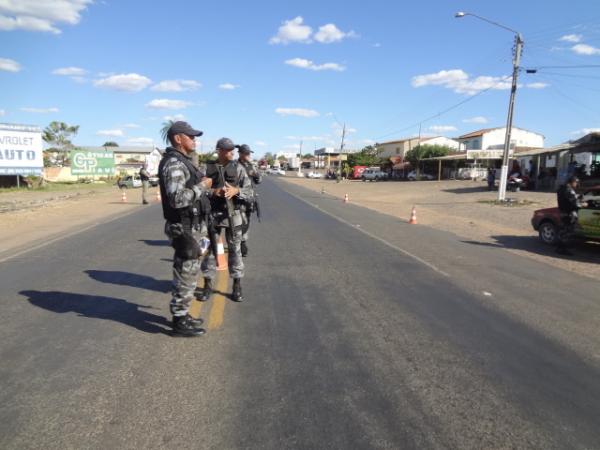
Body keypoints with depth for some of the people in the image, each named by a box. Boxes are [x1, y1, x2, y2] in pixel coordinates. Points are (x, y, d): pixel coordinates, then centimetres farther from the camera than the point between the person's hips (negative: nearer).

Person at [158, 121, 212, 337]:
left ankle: (183, 315, 29)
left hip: (191, 227, 10)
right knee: (185, 276, -1)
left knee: (188, 274, 17)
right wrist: (202, 186, -19)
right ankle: (180, 322, 10)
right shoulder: (174, 163, -18)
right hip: (186, 229, -10)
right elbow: (177, 199, -28)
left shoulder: (182, 162, 15)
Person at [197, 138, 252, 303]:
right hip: (212, 215, 0)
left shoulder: (239, 168, 0)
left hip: (233, 216, 0)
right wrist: (213, 192, -19)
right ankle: (207, 286, 21)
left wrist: (236, 190, -21)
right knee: (210, 249, 7)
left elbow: (249, 193, -2)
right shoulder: (207, 168, -1)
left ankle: (237, 287, 18)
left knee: (235, 250, 6)